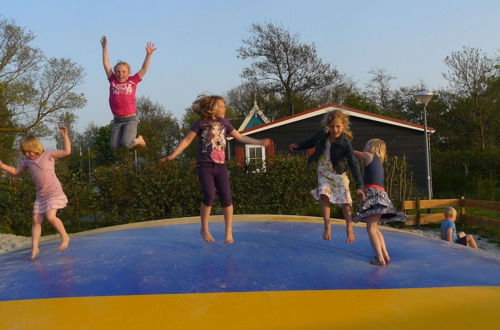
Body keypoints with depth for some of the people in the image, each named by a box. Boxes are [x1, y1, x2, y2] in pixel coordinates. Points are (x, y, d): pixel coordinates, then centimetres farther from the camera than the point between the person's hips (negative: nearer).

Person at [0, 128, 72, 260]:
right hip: (41, 195, 6)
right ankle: (34, 247, 8)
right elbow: (15, 171, 20)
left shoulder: (49, 154, -8)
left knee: (50, 216, -20)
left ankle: (65, 237, -1)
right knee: (36, 220, 2)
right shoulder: (27, 161, 8)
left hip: (55, 192, -6)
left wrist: (64, 135, -20)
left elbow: (67, 151, -17)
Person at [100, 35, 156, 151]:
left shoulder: (133, 81, 4)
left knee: (125, 143, -19)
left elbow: (144, 69, -1)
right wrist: (105, 47, 9)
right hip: (117, 120, 3)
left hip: (131, 119, -3)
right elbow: (106, 64, 10)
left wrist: (148, 54, -7)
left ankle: (139, 140, 14)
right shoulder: (113, 81, 8)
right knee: (114, 147, 0)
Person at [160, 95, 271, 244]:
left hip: (220, 165, 4)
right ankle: (204, 229, 6)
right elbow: (187, 140, -1)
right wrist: (172, 155, -9)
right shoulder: (201, 123, 1)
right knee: (209, 196, -14)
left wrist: (260, 142, 10)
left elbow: (239, 137, 15)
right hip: (205, 165, -3)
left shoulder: (224, 123, 12)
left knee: (226, 198, -3)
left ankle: (229, 231, 9)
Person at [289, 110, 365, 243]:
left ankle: (349, 229, 13)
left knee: (345, 200, -5)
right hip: (323, 171, 3)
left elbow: (353, 164, -23)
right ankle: (327, 226, -4)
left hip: (339, 173, -2)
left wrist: (359, 186, -26)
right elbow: (311, 142, 11)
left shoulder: (345, 143, -24)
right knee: (324, 195, -17)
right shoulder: (322, 135, -14)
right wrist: (298, 145, -1)